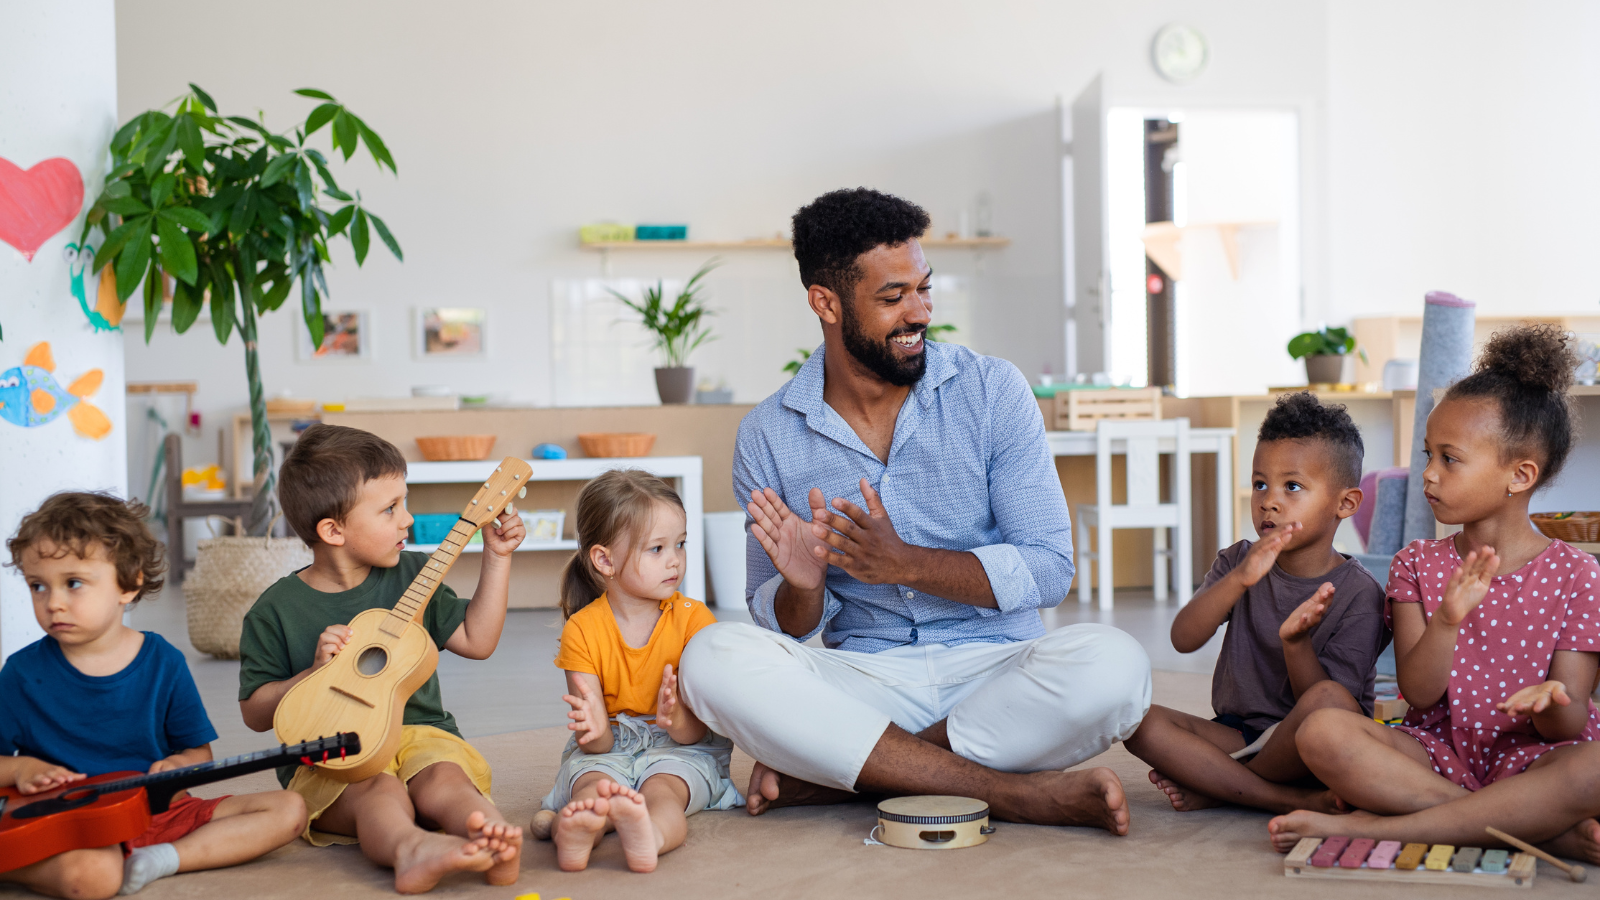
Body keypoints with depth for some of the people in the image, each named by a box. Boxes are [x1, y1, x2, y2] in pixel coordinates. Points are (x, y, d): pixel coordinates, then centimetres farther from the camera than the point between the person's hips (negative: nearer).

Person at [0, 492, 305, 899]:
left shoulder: (163, 662, 2)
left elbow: (199, 750, 10)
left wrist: (178, 765, -12)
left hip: (155, 809, 4)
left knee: (288, 809, -11)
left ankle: (165, 858, -17)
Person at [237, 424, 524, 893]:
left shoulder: (411, 574, 10)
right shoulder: (277, 610, 1)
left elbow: (477, 640, 11)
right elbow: (255, 711, 4)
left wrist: (497, 557, 9)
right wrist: (316, 673, -12)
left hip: (418, 732, 3)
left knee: (444, 777, -31)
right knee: (379, 792, -36)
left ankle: (494, 840, -58)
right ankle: (411, 849, -65)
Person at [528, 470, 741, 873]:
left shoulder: (693, 619, -3)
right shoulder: (582, 631, -5)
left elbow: (696, 732, -10)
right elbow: (598, 744, -9)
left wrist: (677, 719, -36)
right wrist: (596, 729, -36)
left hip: (679, 748, -1)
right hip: (609, 749, 1)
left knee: (662, 788, -34)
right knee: (593, 785, -32)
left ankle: (649, 836, -66)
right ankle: (576, 833, -64)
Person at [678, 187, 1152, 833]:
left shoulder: (992, 391, -2)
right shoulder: (768, 435, 1)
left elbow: (1049, 570, -6)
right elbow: (783, 626, 6)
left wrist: (905, 563, -20)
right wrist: (803, 585, -19)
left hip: (994, 669, 0)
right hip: (864, 678, 1)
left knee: (1112, 667, -31)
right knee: (713, 658, -27)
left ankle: (833, 773, -19)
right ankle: (1012, 793, -25)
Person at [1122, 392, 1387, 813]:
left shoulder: (1359, 593, -9)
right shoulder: (1238, 563, 3)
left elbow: (1323, 702, -15)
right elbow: (1183, 639, -14)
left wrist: (1295, 641, -33)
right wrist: (1239, 579, -30)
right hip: (1238, 735, 4)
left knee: (1330, 700, -36)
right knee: (1141, 721, -21)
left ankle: (1214, 788, -15)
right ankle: (1294, 801, -23)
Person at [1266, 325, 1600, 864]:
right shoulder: (1417, 566, 6)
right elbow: (1418, 694, -6)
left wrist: (1549, 704, -30)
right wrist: (1447, 621, -25)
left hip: (1529, 757, -1)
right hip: (1438, 754, 2)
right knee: (1323, 732, -28)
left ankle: (1370, 828, -31)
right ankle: (1546, 830, -26)